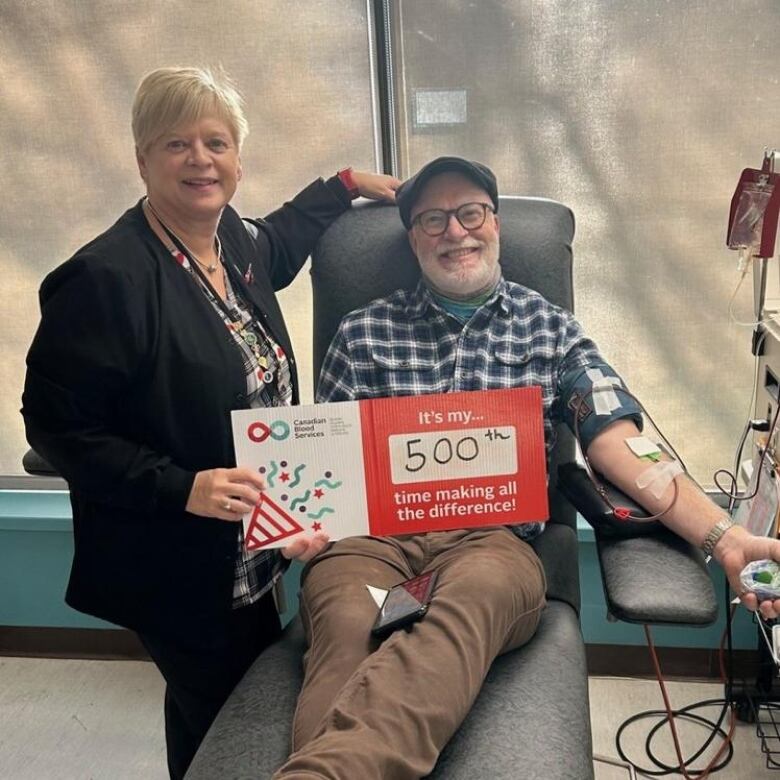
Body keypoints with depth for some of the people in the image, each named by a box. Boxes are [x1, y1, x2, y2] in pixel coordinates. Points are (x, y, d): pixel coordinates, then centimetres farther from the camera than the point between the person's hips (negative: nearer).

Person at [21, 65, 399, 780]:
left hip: (253, 552, 7)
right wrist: (181, 488, -26)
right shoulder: (105, 278, -22)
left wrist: (346, 183, 27)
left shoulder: (240, 243, 1)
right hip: (174, 567, -7)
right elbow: (55, 426, -19)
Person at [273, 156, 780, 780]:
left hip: (494, 539, -1)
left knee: (470, 602, -39)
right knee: (346, 627, -37)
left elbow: (622, 448, 6)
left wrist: (725, 537, -10)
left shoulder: (550, 329, 17)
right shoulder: (364, 332, 18)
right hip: (371, 536, 1)